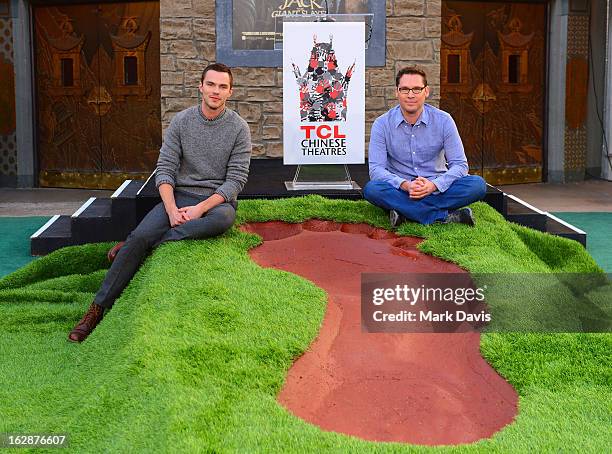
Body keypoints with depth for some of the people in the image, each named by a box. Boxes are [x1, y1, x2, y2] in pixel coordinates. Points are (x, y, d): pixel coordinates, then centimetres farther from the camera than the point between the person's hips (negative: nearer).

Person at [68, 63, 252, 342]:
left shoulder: (239, 128, -2)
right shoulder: (181, 121, 3)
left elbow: (236, 179, -7)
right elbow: (165, 169, 0)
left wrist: (200, 209, -19)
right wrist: (172, 209, -17)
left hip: (218, 200, -1)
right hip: (180, 195, 2)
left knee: (224, 218, -39)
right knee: (139, 235, -24)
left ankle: (143, 246, -29)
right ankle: (97, 309, -21)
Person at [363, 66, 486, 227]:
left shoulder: (443, 120, -4)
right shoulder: (382, 124, -5)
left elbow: (459, 164, -6)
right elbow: (376, 168, -11)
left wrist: (434, 185, -25)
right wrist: (405, 185, -30)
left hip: (436, 188, 1)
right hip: (400, 189, 0)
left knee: (477, 185, -24)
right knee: (371, 189, -33)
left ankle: (404, 210, -27)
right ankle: (446, 216, -30)